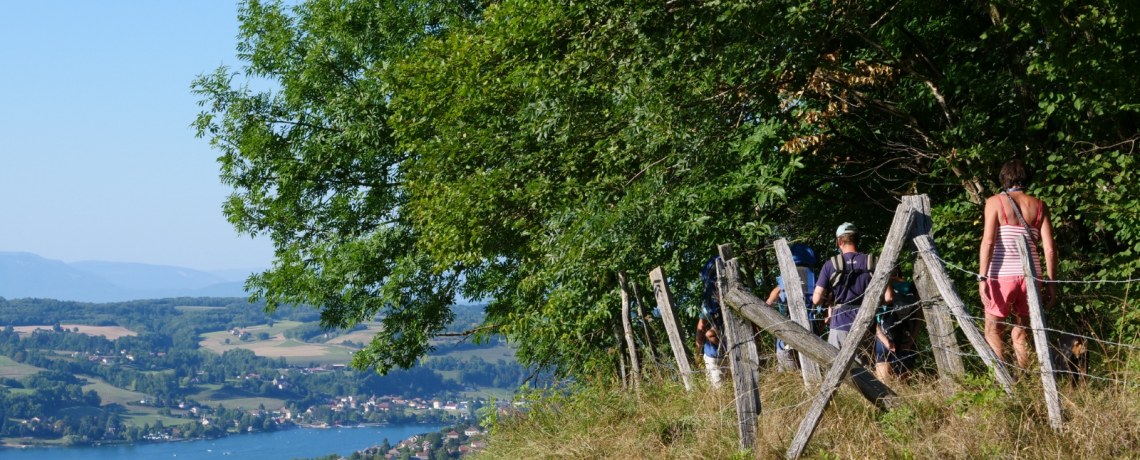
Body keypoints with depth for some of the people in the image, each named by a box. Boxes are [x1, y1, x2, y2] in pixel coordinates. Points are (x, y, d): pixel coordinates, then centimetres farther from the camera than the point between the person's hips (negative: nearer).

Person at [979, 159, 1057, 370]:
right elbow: (1049, 248, 2)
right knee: (1020, 333, 13)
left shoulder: (996, 202, -2)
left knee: (993, 331, 5)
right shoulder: (1039, 206, 7)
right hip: (1030, 275, 4)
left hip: (1002, 275, -3)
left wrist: (982, 278, -12)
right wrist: (1051, 282, 7)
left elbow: (988, 242, -11)